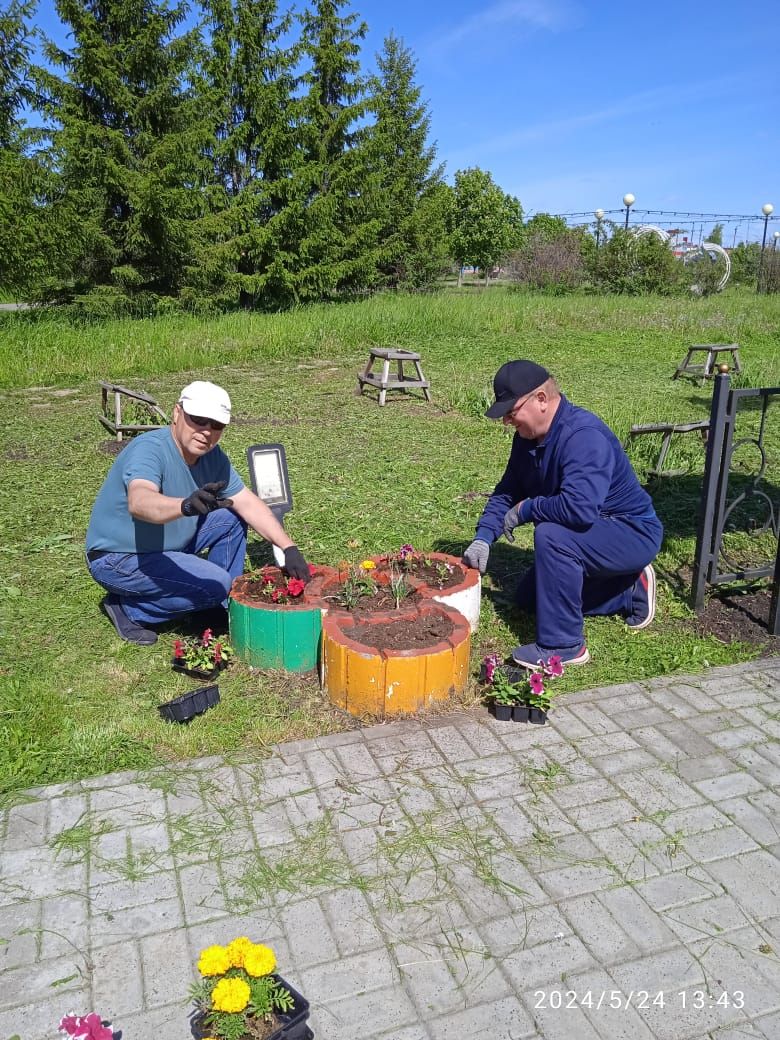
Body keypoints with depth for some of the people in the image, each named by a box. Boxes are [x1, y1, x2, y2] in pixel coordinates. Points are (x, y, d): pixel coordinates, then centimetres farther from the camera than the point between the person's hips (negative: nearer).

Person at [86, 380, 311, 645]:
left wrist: (289, 547, -13)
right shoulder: (149, 449, -28)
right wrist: (186, 506, -68)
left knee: (232, 518, 0)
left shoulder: (212, 456, -3)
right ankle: (128, 609, -4)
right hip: (118, 559, -8)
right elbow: (138, 503, -47)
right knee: (216, 584, -21)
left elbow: (247, 503, -3)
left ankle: (225, 606, 11)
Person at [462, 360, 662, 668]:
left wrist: (525, 510, -27)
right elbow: (507, 491, 5)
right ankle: (630, 590, 20)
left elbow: (578, 508, -44)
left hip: (633, 534, -10)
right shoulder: (528, 436, -2)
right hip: (591, 535, 10)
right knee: (528, 597, 16)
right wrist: (483, 538, -10)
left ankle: (564, 645, -21)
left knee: (551, 535, -35)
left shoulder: (584, 436, -31)